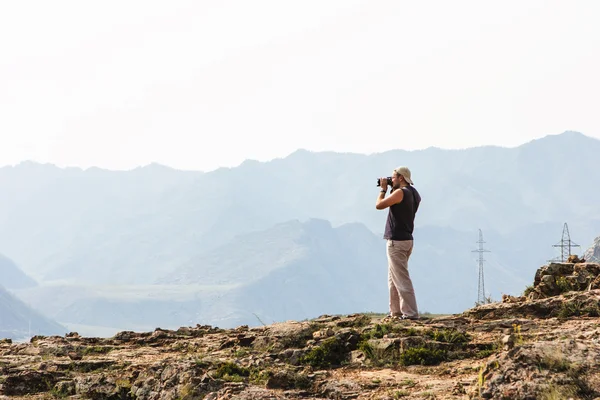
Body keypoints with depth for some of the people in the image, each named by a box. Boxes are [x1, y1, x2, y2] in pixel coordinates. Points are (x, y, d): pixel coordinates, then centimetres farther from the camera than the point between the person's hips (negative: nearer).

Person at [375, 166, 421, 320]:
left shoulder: (400, 192, -17)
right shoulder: (414, 193, 11)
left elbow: (379, 205, -13)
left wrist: (383, 189, 1)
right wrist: (391, 190, 14)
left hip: (396, 241, -10)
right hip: (407, 239, 10)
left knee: (402, 279, -9)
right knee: (393, 279, 17)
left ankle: (410, 313, -11)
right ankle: (396, 312, 19)